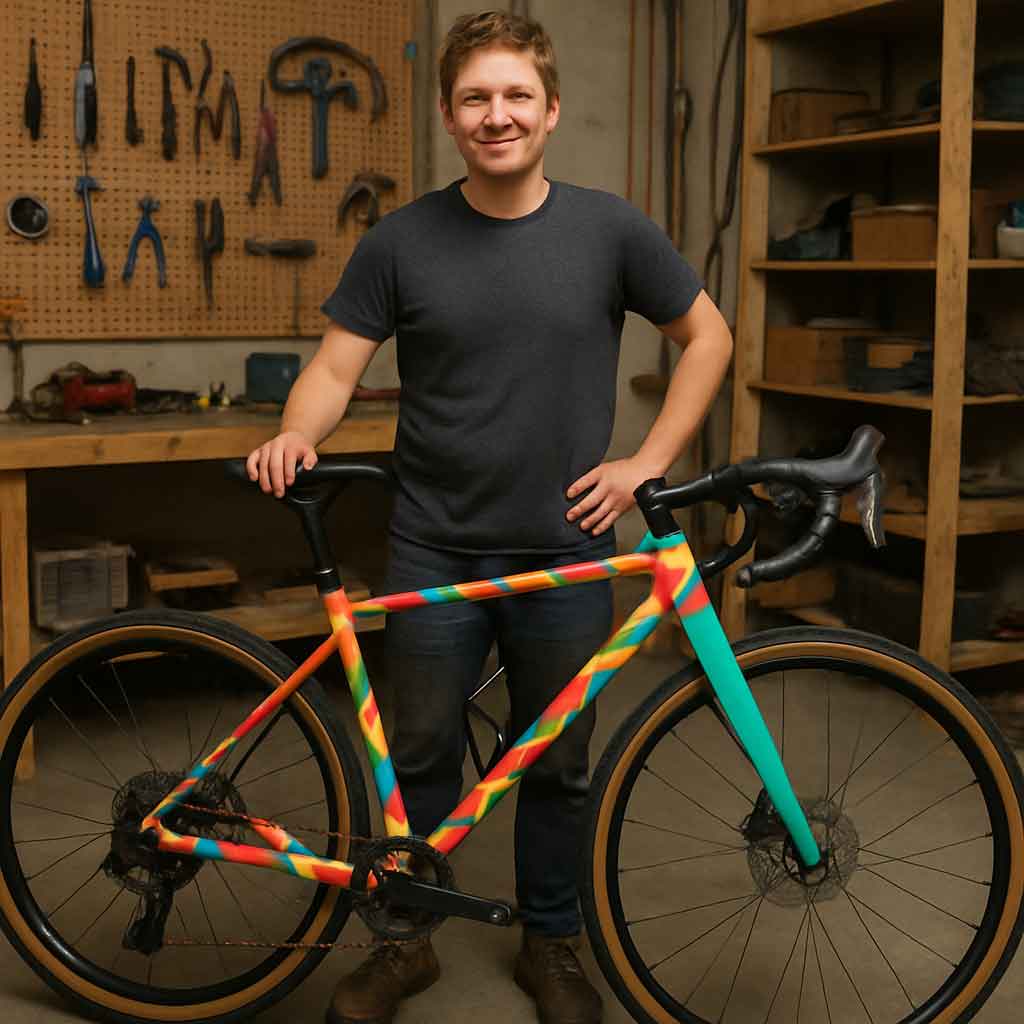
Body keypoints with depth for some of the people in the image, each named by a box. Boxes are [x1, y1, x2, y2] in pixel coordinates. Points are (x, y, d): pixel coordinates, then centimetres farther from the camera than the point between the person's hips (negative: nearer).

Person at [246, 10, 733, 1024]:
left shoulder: (608, 229, -3)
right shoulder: (402, 241, -2)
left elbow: (707, 337, 6)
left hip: (565, 552, 0)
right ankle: (406, 940, 32)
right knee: (422, 755, 12)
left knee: (556, 765, 13)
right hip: (435, 553, 0)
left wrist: (648, 461, -2)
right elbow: (336, 367, -1)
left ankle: (550, 942, 34)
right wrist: (294, 433, -23)